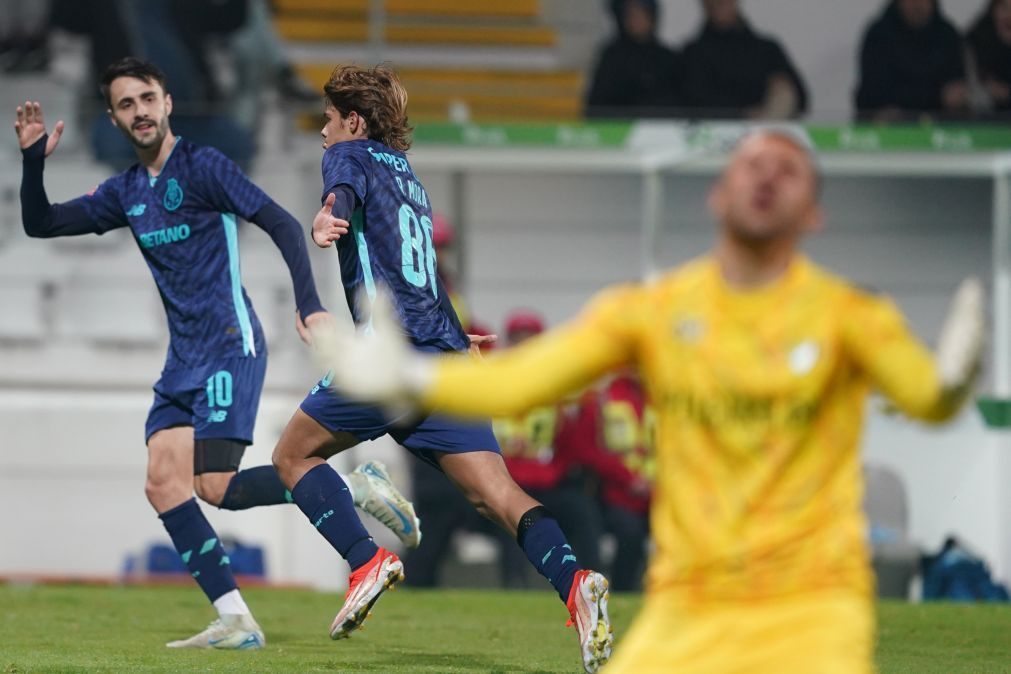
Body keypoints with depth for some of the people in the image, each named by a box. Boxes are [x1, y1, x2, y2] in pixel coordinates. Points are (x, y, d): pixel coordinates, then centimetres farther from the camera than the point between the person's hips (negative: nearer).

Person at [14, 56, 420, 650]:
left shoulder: (202, 166, -7)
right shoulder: (126, 193, 14)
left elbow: (283, 224, -12)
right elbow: (40, 223, 17)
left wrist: (310, 304, -22)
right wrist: (34, 159, 1)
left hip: (230, 346, -8)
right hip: (183, 361, 8)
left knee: (216, 487, -17)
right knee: (163, 483, -6)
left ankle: (357, 487, -2)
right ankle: (235, 622, -7)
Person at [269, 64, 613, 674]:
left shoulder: (349, 155, 7)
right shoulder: (407, 173, 28)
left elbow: (345, 194, -20)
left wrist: (326, 220, -41)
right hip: (447, 356, 7)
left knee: (295, 456, 12)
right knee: (497, 493, -7)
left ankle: (367, 560, -8)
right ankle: (573, 579, -32)